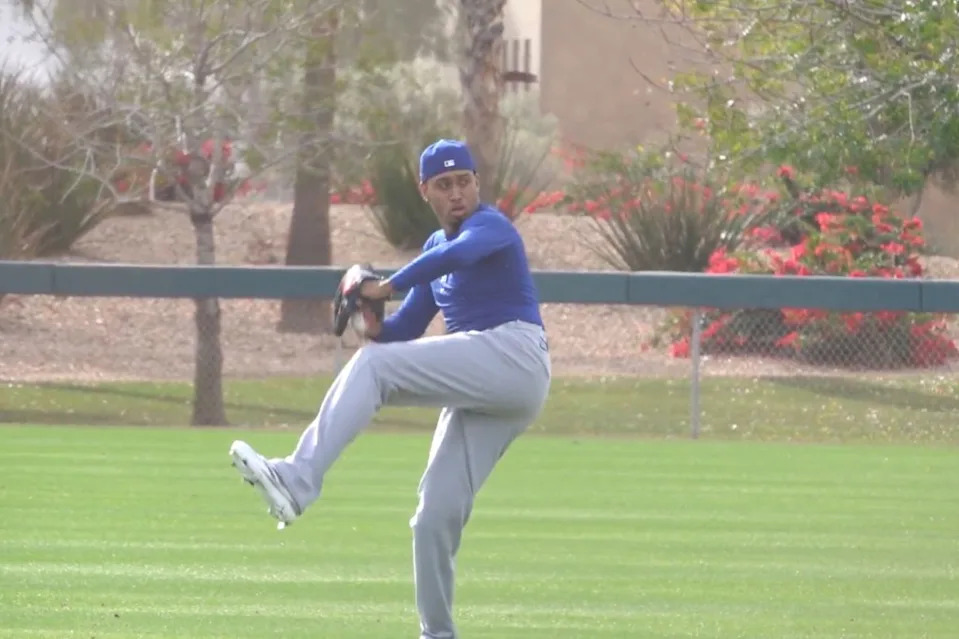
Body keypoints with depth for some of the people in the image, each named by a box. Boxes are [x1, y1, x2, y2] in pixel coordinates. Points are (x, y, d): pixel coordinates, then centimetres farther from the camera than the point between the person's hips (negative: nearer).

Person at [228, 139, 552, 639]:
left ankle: (298, 480, -35)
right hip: (479, 389, 9)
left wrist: (387, 287, -24)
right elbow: (403, 333, 23)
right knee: (437, 514, 3)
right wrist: (375, 325, 0)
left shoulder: (491, 226, -1)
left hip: (514, 357, -9)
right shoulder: (436, 246, 24)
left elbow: (458, 255, -26)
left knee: (373, 365, -22)